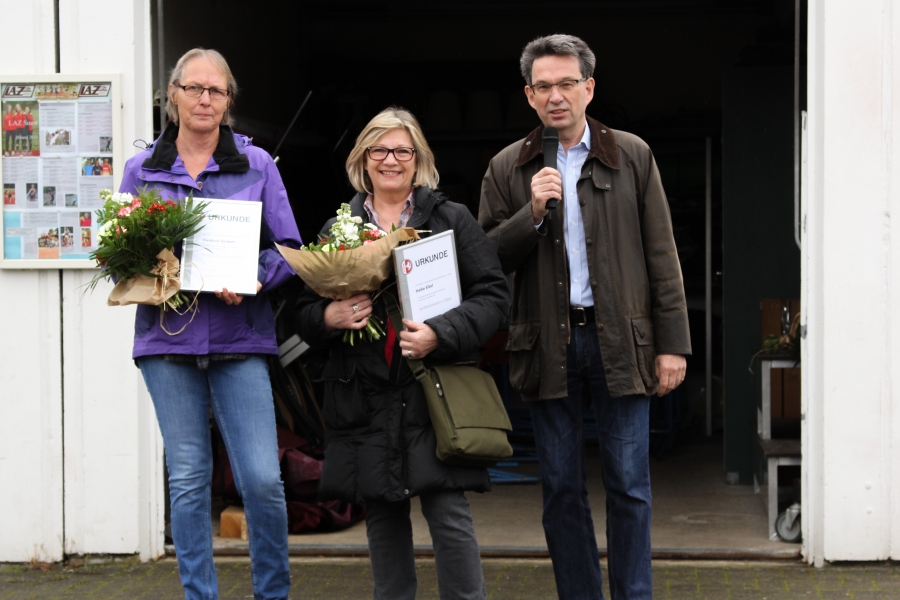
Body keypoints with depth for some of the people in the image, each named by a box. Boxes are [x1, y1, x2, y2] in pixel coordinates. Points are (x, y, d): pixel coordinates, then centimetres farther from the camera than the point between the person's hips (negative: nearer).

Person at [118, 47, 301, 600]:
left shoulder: (257, 165, 6)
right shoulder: (141, 170, 9)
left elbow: (289, 252, 6)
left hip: (239, 341, -1)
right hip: (168, 339, 1)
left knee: (262, 478, -8)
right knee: (188, 481, 4)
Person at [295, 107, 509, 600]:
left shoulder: (452, 219, 6)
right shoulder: (338, 229, 14)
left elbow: (492, 296, 0)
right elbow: (304, 315, 16)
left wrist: (441, 335, -16)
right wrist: (329, 317, -8)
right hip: (365, 398, 3)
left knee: (449, 517, -9)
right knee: (383, 521, 8)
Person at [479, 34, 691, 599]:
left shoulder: (633, 157, 5)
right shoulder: (508, 169, 7)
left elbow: (662, 257, 4)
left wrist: (672, 343, -1)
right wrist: (531, 213, -12)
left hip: (620, 340, -1)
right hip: (549, 344, 1)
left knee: (629, 485, 0)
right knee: (562, 487, 7)